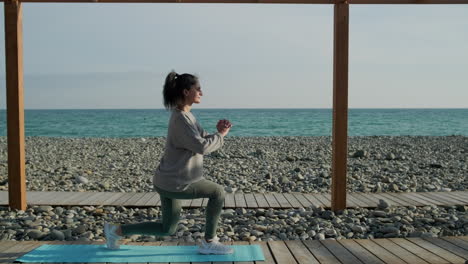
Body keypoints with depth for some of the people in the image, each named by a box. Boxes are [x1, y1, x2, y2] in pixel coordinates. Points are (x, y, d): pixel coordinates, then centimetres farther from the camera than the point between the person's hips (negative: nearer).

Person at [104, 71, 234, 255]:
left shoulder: (185, 115, 12)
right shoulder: (180, 119, -19)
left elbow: (202, 140, 14)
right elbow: (201, 147, -26)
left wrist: (218, 132, -4)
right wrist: (221, 135, -11)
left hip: (169, 180, 10)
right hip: (175, 183, -10)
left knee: (167, 229, 19)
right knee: (218, 192, 0)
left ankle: (116, 231, 25)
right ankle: (209, 243, 9)